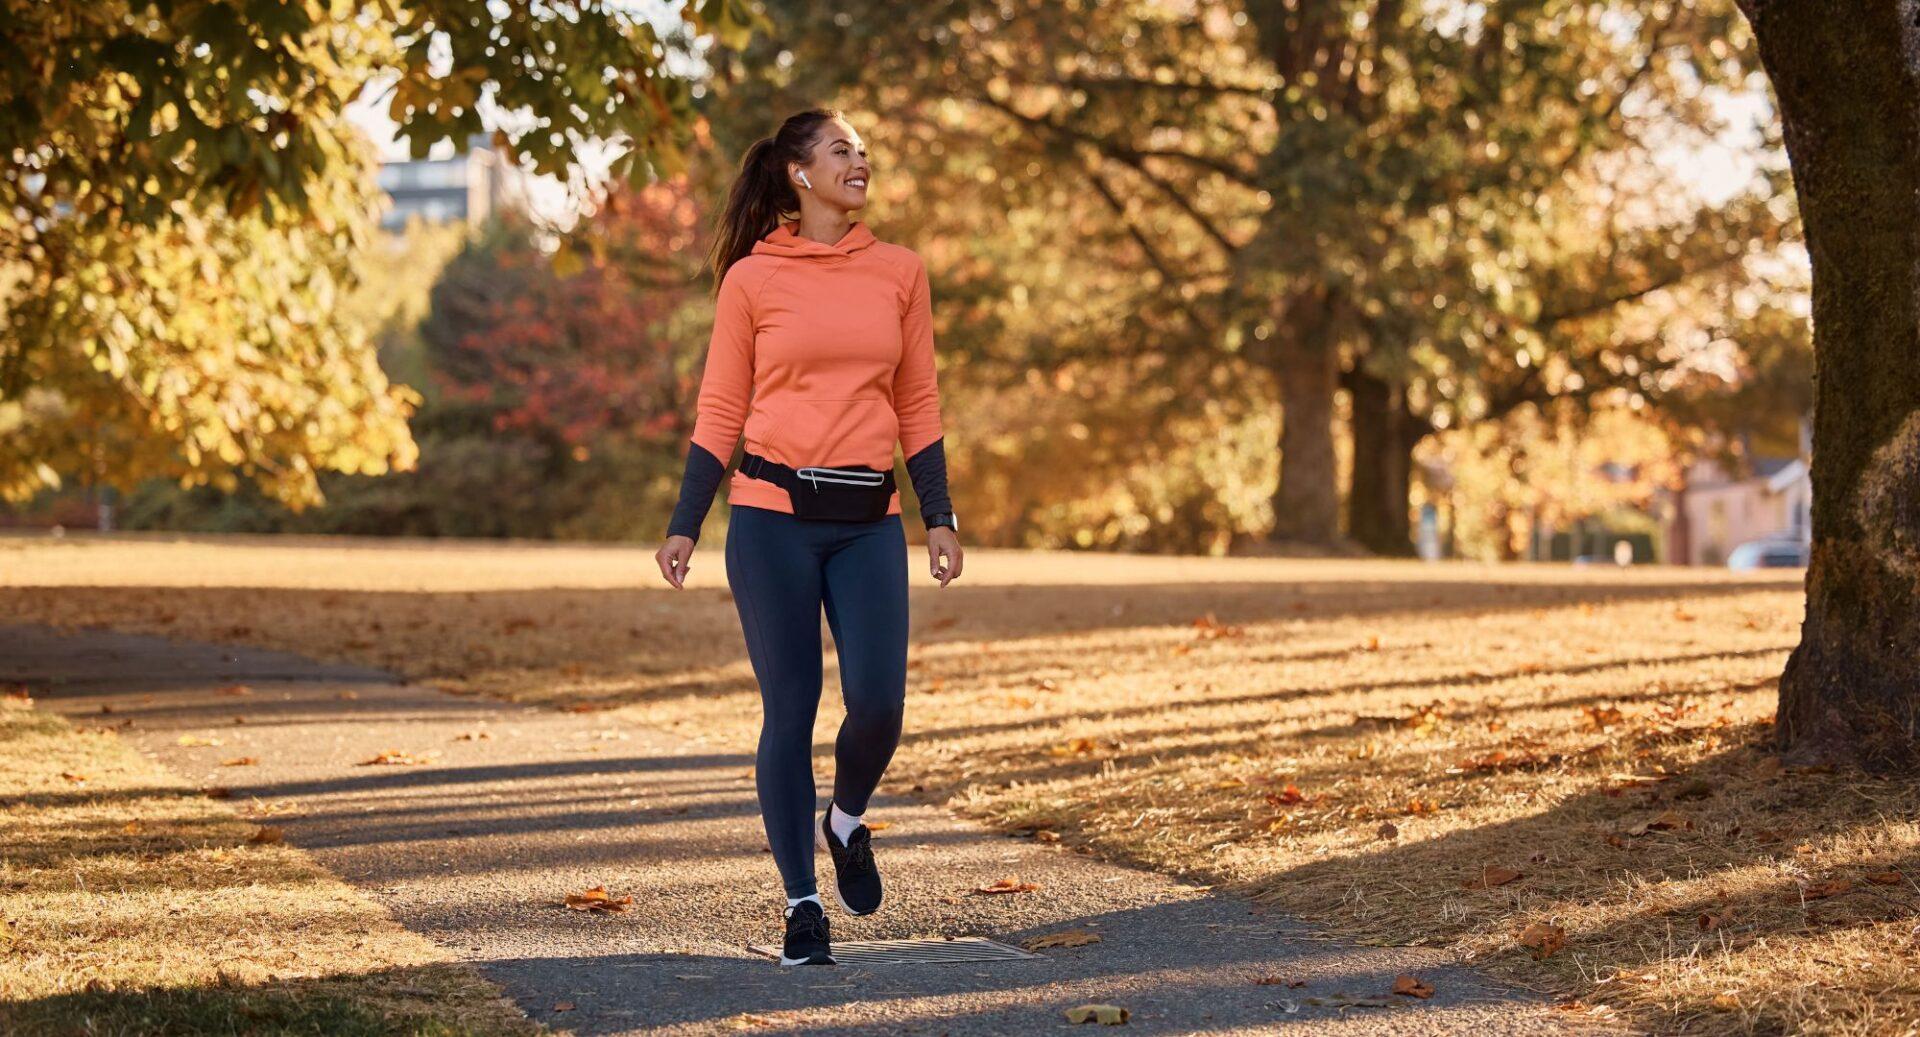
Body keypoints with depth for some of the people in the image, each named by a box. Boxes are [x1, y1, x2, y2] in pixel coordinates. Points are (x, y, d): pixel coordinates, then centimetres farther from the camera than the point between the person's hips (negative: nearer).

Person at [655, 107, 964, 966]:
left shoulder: (900, 272, 8)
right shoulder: (750, 279, 1)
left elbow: (919, 405, 11)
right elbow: (720, 412, 4)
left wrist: (939, 518, 5)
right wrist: (683, 527, -1)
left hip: (869, 520, 2)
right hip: (773, 515, -2)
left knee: (878, 703, -9)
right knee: (789, 710, 0)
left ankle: (846, 822, 24)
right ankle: (802, 903, 11)